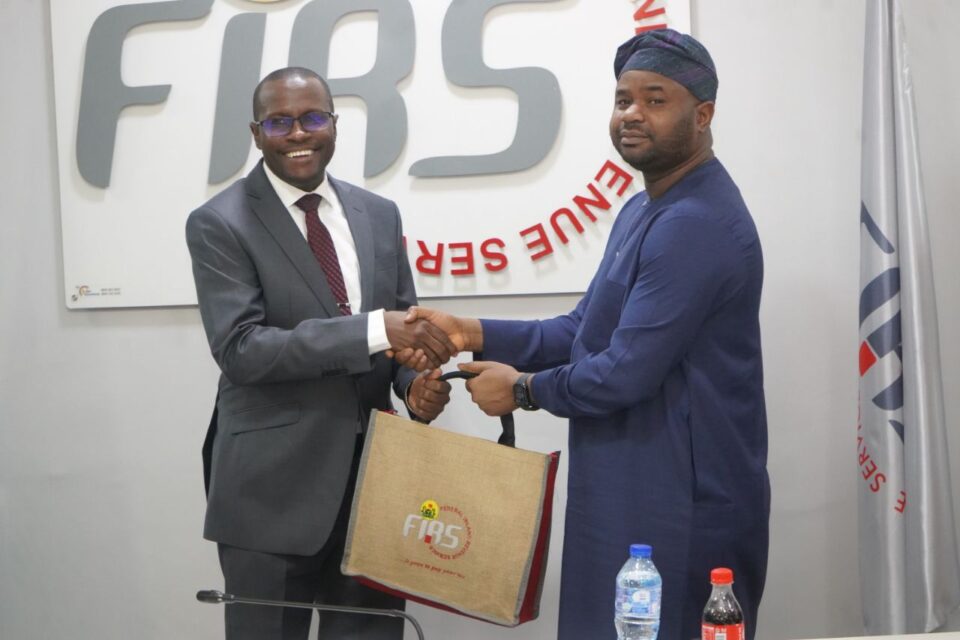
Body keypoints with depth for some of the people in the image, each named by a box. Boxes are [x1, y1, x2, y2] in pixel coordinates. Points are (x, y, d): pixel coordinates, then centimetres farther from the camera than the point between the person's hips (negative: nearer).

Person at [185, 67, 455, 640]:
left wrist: (418, 381, -10)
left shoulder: (379, 215, 9)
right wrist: (374, 329, -25)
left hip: (374, 472, 5)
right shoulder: (219, 225, -8)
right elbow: (240, 348, -18)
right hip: (275, 487, -4)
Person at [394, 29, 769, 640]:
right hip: (633, 497, 10)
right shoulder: (644, 210, 15)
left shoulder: (696, 224, -21)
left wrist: (524, 389, -7)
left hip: (685, 509, -10)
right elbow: (586, 331, 14)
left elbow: (626, 371, -24)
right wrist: (474, 333, 1)